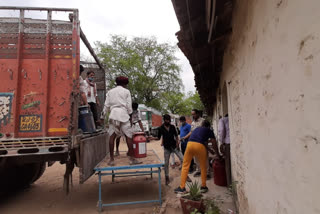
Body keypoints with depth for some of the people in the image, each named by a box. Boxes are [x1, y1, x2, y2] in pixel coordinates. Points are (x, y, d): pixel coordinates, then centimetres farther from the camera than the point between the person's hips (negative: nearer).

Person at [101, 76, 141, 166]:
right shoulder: (126, 91, 8)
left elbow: (106, 105, 11)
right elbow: (129, 106, 3)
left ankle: (111, 159, 5)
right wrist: (130, 116, 13)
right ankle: (132, 159, 1)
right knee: (128, 136, 0)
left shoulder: (110, 92, 16)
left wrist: (102, 116, 17)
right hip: (123, 114, -3)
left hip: (113, 114, 3)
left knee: (112, 136, 5)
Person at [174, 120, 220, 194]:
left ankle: (182, 187, 14)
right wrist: (217, 154, 36)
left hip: (190, 144, 3)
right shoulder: (209, 131, 22)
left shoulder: (197, 129, 34)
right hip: (199, 146, -3)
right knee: (203, 167, 18)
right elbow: (214, 144, 21)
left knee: (185, 166, 12)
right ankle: (203, 187, 26)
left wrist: (210, 150, 50)